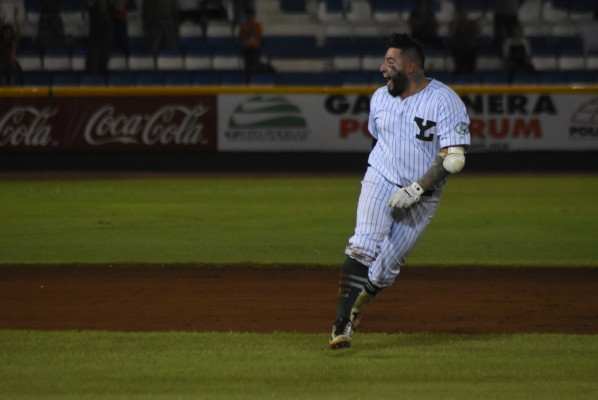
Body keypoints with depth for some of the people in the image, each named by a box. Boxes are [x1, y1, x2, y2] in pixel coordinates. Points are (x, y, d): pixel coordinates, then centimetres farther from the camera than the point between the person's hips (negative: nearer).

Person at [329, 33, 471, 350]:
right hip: (380, 182, 3)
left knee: (387, 265, -3)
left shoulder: (445, 102, -15)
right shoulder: (380, 98, 4)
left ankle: (356, 307, 24)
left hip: (421, 199, -3)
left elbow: (455, 158, -20)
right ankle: (342, 323, -24)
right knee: (364, 245, -20)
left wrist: (417, 189, -24)